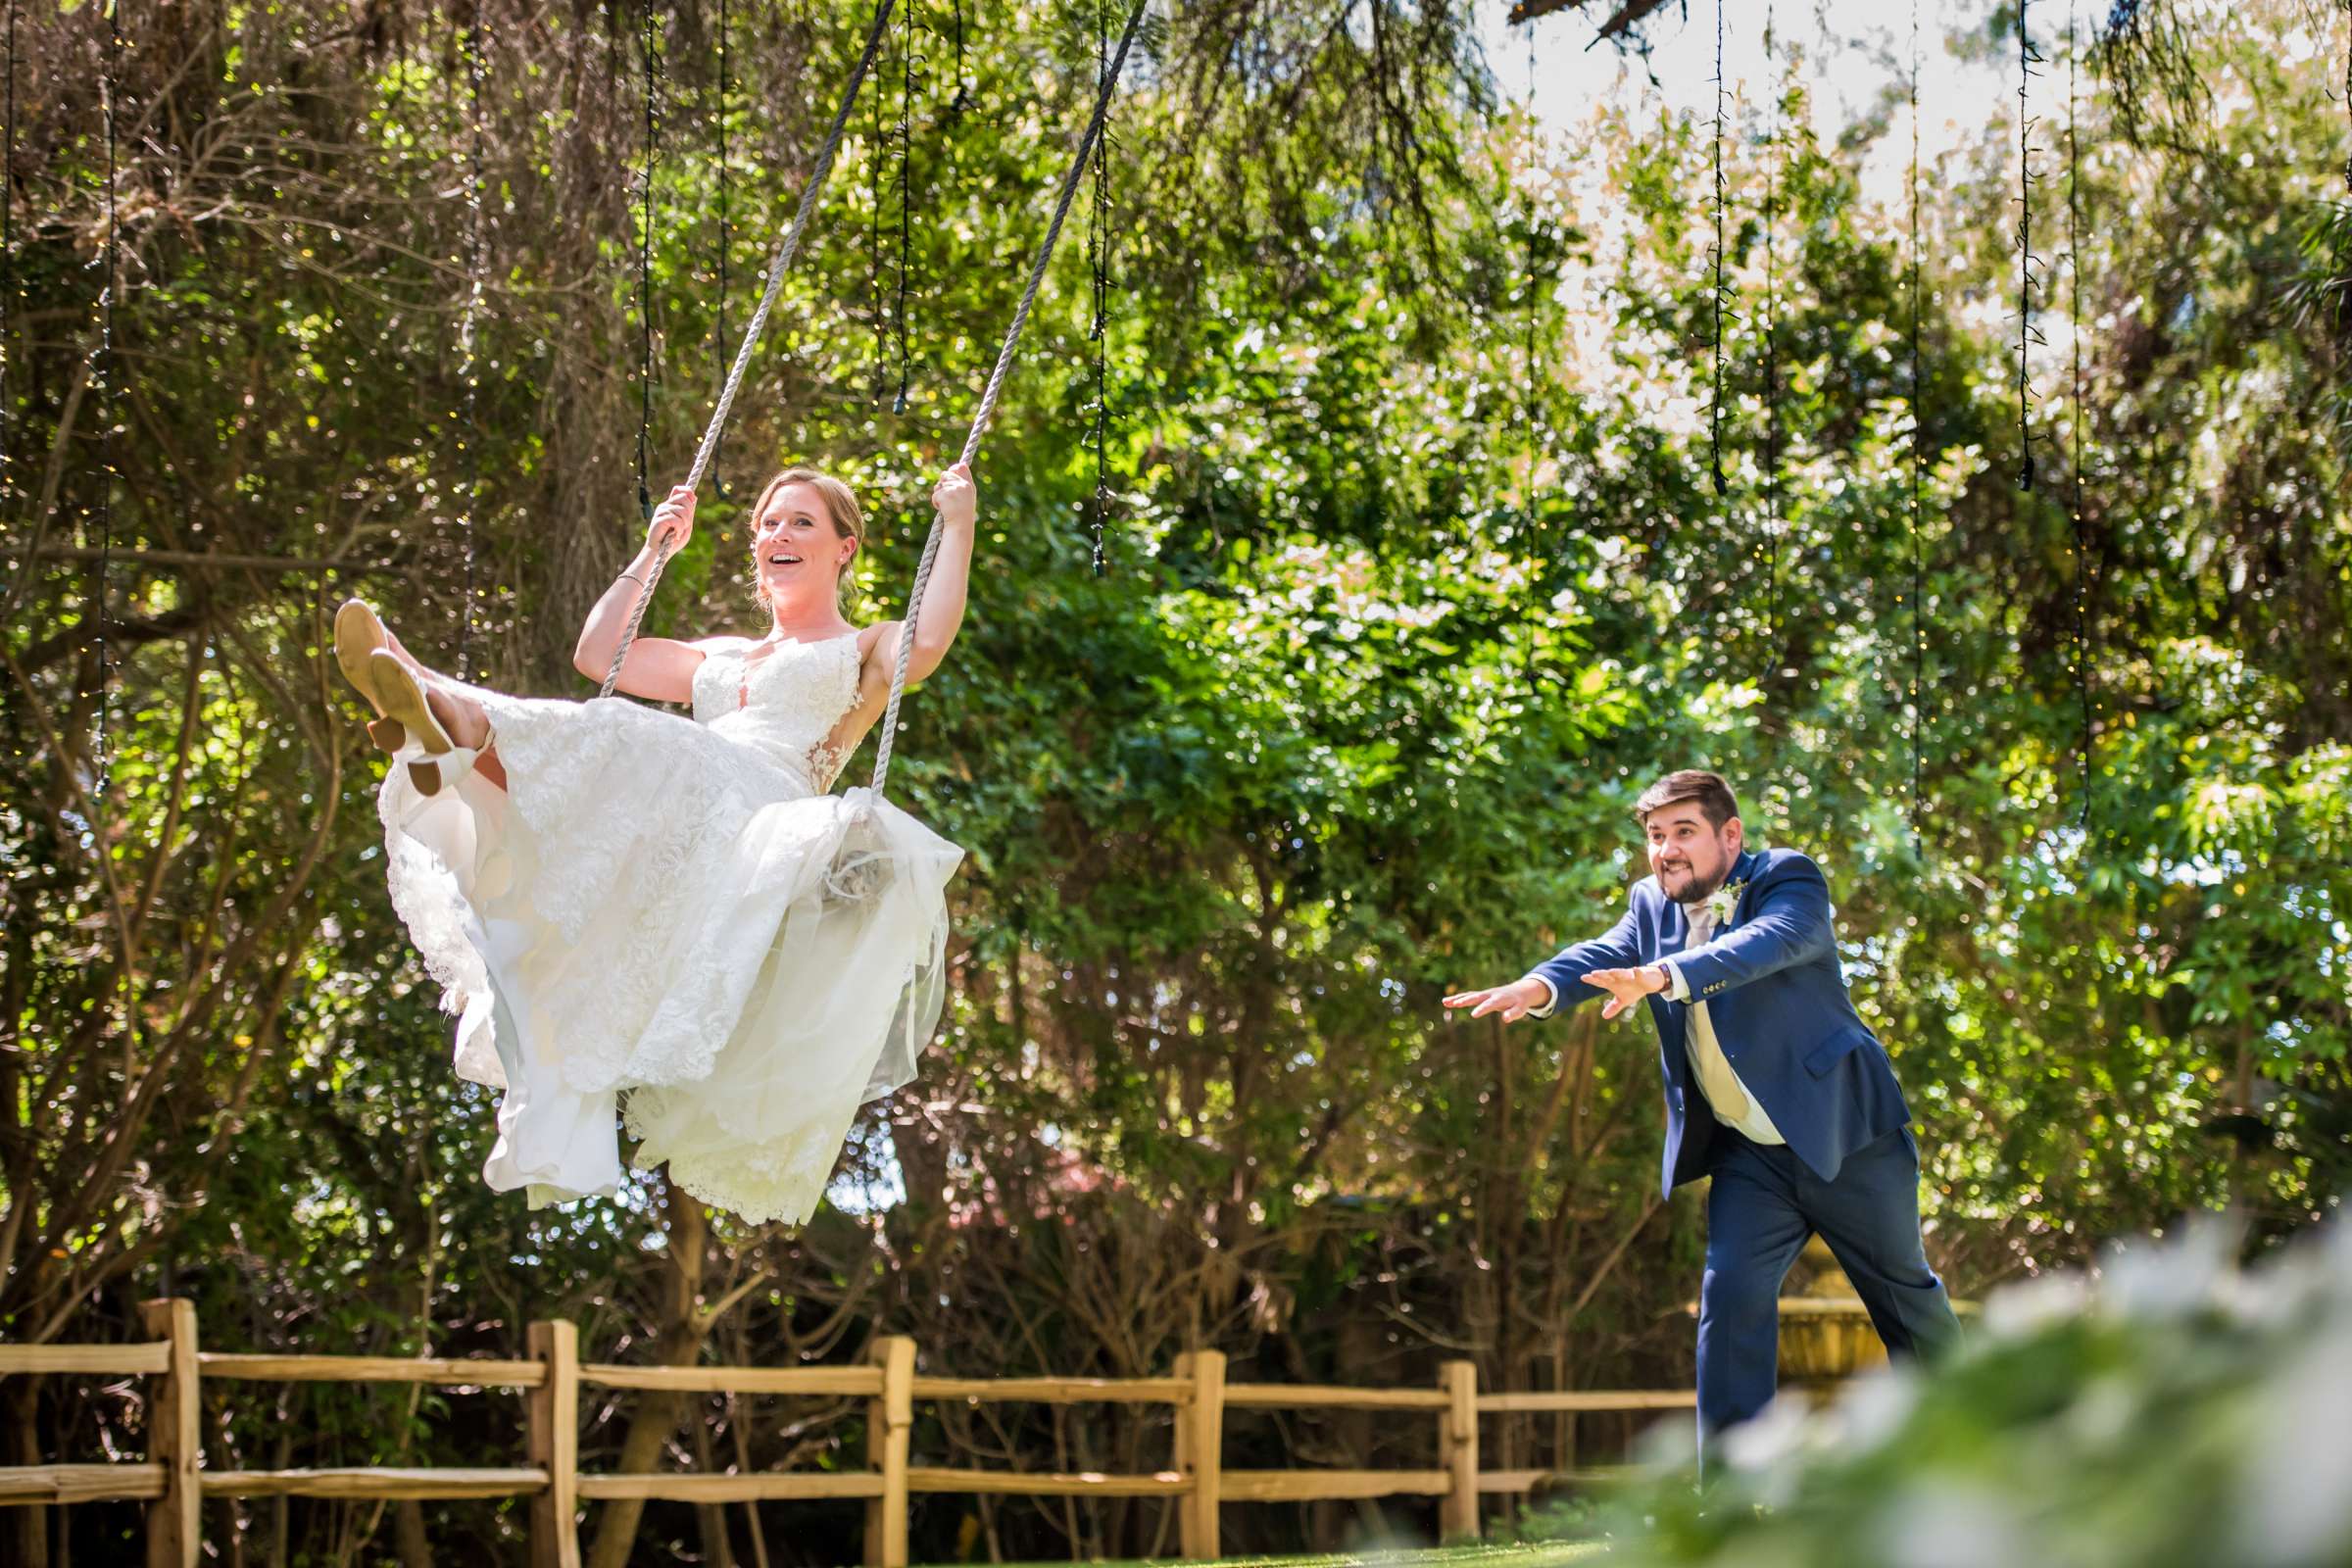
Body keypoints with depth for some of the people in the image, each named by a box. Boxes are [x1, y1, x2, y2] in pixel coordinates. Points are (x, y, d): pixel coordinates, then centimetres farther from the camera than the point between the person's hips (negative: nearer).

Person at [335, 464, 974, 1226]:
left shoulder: (863, 651, 23)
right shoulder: (721, 657, 41)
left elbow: (927, 646, -2)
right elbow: (597, 654, 37)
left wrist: (957, 527, 5)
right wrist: (652, 553, 41)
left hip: (764, 809, -6)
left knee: (624, 745, -35)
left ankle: (462, 719, -60)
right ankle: (437, 711, -58)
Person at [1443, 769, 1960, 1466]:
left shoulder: (1789, 880, -13)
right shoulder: (1654, 903, 5)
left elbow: (1767, 944, -34)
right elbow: (1608, 952, -13)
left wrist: (1664, 977, -52)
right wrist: (1540, 986, -37)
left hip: (1846, 1137, -4)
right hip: (1750, 1155, 4)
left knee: (1903, 1291, 11)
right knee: (1731, 1295, -9)